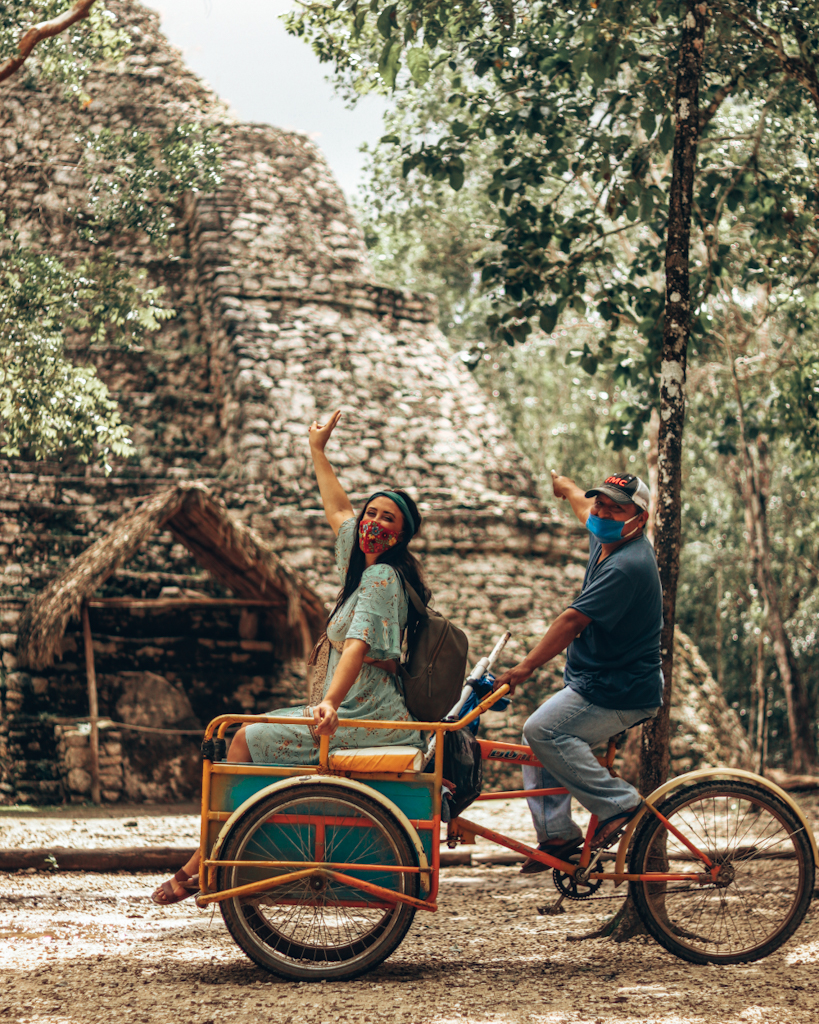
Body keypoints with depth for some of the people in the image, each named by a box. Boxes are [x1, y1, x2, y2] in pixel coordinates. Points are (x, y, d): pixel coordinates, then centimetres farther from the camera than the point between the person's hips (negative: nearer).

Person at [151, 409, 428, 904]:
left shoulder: (382, 578, -15)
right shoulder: (365, 564, 13)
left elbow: (358, 646, -29)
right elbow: (339, 510, 30)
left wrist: (330, 703, -42)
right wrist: (318, 451, 40)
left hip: (364, 723, -10)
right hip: (357, 715, 10)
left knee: (246, 740, -6)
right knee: (254, 731, 19)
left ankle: (201, 867, 2)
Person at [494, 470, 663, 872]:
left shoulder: (626, 566, -24)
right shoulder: (605, 540, 7)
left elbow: (572, 620, -27)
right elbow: (586, 508, 33)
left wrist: (526, 667, -28)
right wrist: (567, 488, 53)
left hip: (620, 694, -11)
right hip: (596, 681, 11)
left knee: (543, 731, -23)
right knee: (538, 737, 10)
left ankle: (618, 802, -15)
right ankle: (556, 834, 14)